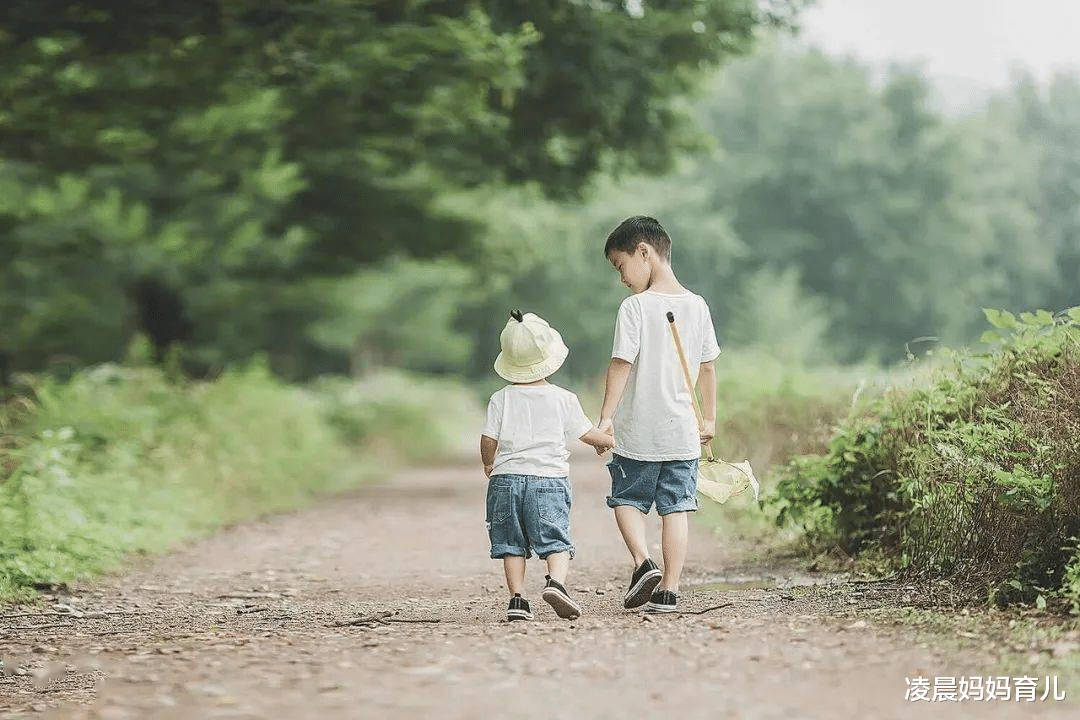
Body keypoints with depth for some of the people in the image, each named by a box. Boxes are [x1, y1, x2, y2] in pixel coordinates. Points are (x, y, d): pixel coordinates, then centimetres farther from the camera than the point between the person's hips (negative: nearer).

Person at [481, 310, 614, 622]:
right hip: (549, 478, -2)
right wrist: (607, 441, 30)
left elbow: (488, 440, -1)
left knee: (512, 545, 9)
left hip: (507, 478, 2)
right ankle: (555, 581, -27)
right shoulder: (563, 399, 1)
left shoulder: (501, 399, 3)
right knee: (557, 541, -2)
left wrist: (489, 464, 20)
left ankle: (517, 597, 0)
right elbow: (586, 433, 8)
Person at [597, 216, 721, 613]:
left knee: (626, 499, 13)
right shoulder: (697, 306, 5)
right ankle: (669, 590, 3)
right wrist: (708, 419, 19)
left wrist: (606, 416, -9)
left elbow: (621, 365, -14)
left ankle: (643, 562, -8)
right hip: (682, 433, 4)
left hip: (637, 432, -4)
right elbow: (707, 367, 11)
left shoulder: (635, 307, -11)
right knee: (676, 508, 6)